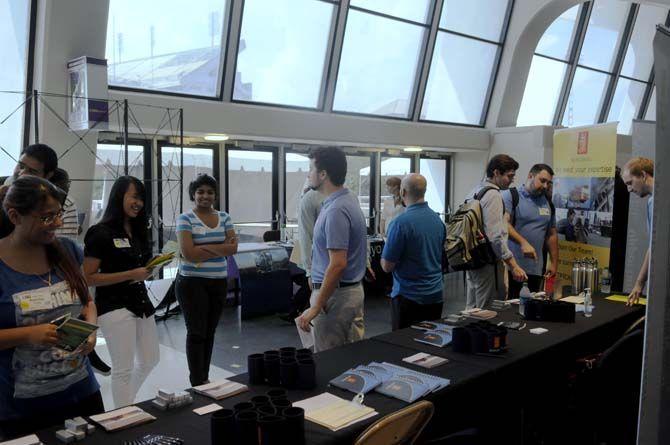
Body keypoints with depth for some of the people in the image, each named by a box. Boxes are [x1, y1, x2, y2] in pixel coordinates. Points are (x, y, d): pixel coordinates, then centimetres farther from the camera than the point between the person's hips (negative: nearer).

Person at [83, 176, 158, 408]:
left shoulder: (138, 231, 10)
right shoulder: (101, 233, -12)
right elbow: (88, 278, -16)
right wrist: (131, 275, -21)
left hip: (141, 302, 8)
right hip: (115, 307, -8)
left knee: (150, 360, 17)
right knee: (123, 369, 0)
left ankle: (126, 401, 39)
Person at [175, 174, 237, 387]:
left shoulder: (224, 217, 8)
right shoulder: (185, 219, -6)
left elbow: (233, 248, -3)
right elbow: (188, 253, -17)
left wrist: (204, 247, -15)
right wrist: (220, 248, -12)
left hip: (219, 282, 5)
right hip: (192, 282, -4)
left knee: (209, 332, 11)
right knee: (197, 333, -3)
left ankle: (205, 378, 22)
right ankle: (198, 384, 3)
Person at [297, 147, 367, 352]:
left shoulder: (336, 211, -24)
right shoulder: (348, 199, 7)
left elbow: (338, 265, -27)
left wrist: (315, 307, -24)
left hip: (335, 295, -10)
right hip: (352, 290, 10)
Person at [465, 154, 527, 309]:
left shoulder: (474, 191, 13)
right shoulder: (493, 195, -15)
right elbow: (495, 237, -22)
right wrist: (513, 266, -21)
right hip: (487, 262, -9)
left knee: (472, 308, 16)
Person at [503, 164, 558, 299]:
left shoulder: (548, 203, 17)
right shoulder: (511, 195, -1)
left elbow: (552, 234, 22)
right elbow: (504, 224, -15)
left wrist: (554, 263, 17)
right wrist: (523, 243, -28)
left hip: (536, 269, 5)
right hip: (511, 266, -5)